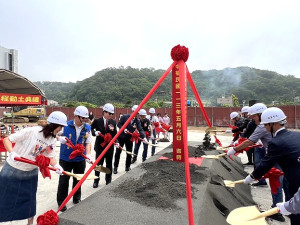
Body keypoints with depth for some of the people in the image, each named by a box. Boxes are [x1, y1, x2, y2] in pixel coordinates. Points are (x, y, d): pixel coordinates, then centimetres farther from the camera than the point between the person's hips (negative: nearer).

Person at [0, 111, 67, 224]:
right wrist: (12, 153, -33)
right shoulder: (31, 131, -26)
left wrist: (56, 165, -24)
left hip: (31, 172, 5)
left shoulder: (53, 139, -7)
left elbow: (50, 156, -5)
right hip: (12, 170, -4)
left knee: (30, 199, 15)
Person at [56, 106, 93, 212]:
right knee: (63, 181, 8)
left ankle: (77, 199, 38)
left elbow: (88, 142, -3)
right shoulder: (66, 126, -12)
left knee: (78, 180, 18)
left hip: (80, 159, 3)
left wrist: (88, 154, -18)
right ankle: (61, 202, 28)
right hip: (65, 158, -2)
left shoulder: (87, 128, -4)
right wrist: (60, 138, -24)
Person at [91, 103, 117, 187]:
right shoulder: (97, 121, -7)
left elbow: (115, 135, 0)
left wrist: (113, 130, -20)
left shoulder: (113, 122, 0)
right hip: (100, 146, -2)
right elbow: (91, 129, 1)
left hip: (110, 146, 2)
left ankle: (108, 180, 31)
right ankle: (96, 181, 26)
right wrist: (95, 132, -18)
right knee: (98, 163, 8)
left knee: (109, 164, 14)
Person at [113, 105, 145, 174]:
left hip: (129, 138, 3)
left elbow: (140, 129, -12)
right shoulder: (125, 117, -11)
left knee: (129, 153, 8)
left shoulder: (137, 121, -4)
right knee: (118, 152, 4)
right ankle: (115, 167, 18)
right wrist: (124, 129, -23)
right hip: (121, 137, -2)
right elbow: (119, 124, -7)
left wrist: (143, 137, -27)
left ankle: (127, 166, 27)